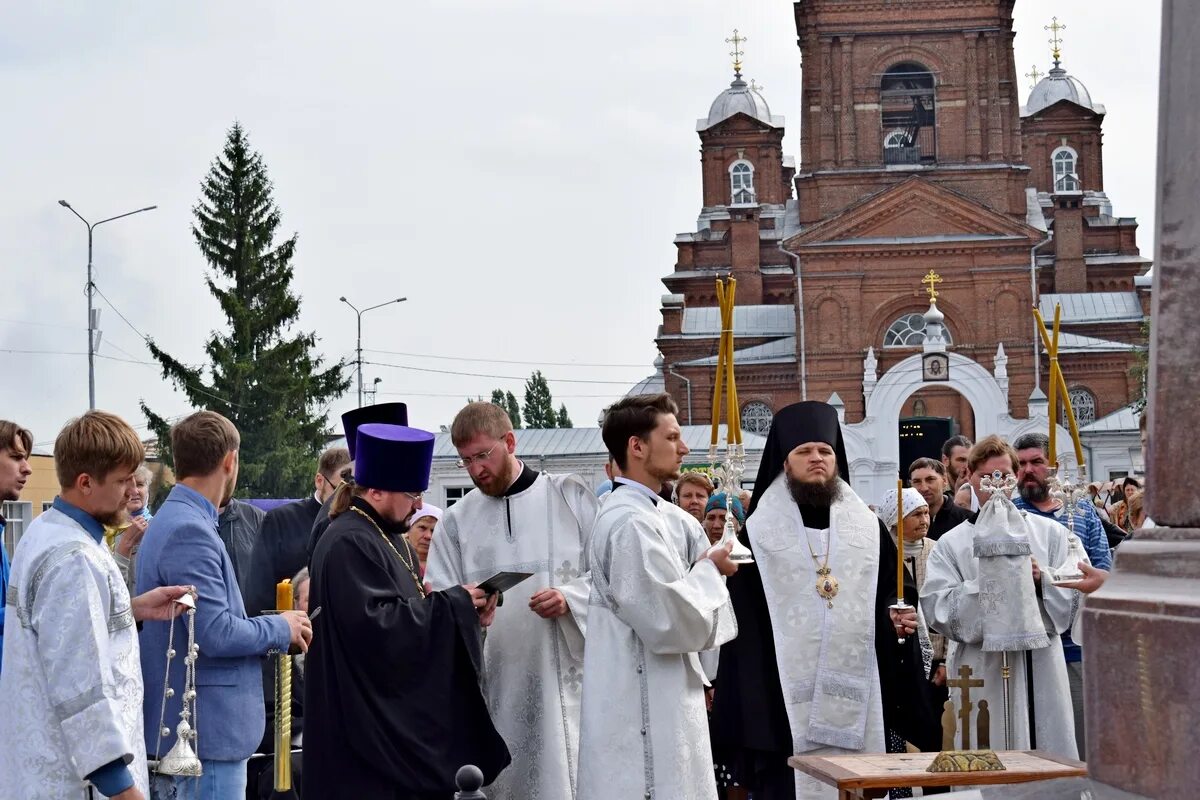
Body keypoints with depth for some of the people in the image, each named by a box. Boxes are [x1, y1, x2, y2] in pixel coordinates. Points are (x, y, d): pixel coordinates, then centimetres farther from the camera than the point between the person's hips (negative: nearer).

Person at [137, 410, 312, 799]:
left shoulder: (172, 521, 15)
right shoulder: (190, 532, -17)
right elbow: (215, 633, -23)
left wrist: (272, 631, 12)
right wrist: (280, 629, -7)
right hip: (206, 737, -10)